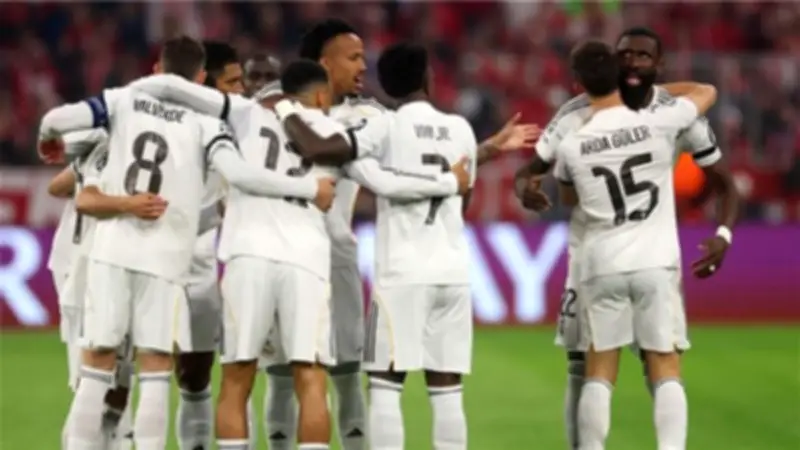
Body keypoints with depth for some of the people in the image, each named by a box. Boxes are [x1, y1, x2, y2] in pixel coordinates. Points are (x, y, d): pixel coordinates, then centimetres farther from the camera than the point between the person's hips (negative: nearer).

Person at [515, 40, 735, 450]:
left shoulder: (571, 146, -2)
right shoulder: (658, 122, -6)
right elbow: (707, 91, 14)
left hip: (602, 266, 1)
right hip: (656, 263, -1)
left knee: (599, 372, 7)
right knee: (666, 371, 2)